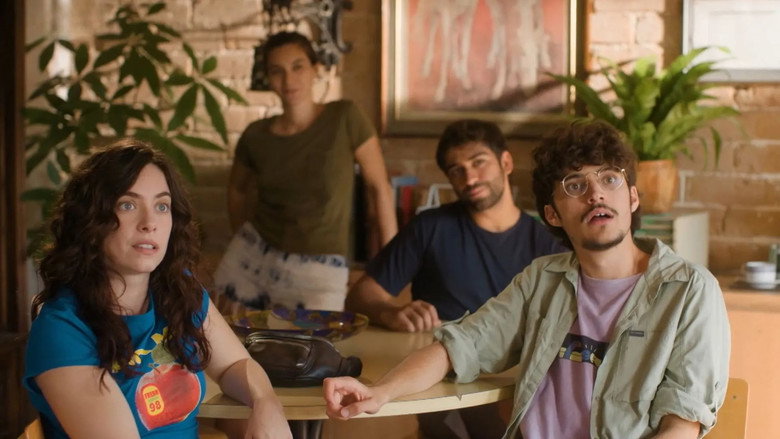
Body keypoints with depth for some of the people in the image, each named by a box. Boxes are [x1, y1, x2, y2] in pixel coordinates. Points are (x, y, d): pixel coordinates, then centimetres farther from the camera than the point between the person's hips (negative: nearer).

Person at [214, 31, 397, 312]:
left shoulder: (344, 118, -9)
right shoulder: (256, 136, -1)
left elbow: (379, 187, -6)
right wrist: (246, 240, 11)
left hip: (317, 275, -3)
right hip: (250, 260, 3)